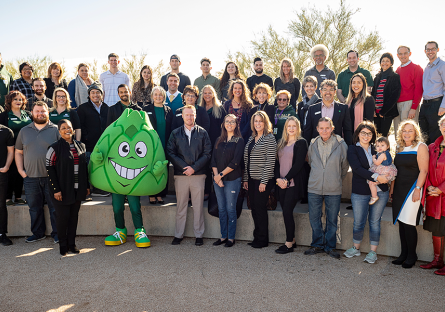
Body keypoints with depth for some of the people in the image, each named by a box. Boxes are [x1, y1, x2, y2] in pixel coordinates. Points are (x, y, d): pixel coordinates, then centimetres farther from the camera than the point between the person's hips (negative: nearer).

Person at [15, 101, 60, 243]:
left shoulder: (55, 130, 2)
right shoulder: (24, 131, 12)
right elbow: (18, 152, 17)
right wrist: (20, 169, 5)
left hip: (51, 177, -3)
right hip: (30, 177, 4)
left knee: (55, 206, 1)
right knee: (34, 207, 12)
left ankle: (57, 233, 13)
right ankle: (38, 233, 26)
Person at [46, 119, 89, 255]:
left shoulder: (80, 146, 8)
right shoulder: (55, 147, -6)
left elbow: (85, 167, 13)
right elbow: (49, 168, -8)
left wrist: (87, 186, 11)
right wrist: (55, 189, -13)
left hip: (77, 190, 4)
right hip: (63, 190, -4)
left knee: (74, 216, 11)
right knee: (63, 217, 3)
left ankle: (71, 243, 23)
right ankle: (62, 245, 19)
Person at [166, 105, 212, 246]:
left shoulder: (202, 133, 6)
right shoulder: (175, 133, 9)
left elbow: (207, 153, 0)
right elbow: (170, 153, 3)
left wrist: (194, 167, -10)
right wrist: (184, 166, -9)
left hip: (198, 174, -1)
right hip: (180, 174, 1)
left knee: (198, 206, 4)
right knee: (181, 206, 7)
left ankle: (199, 235, 15)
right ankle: (178, 235, 17)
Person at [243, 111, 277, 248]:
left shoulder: (269, 138, -8)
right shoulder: (251, 139, 13)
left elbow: (270, 161, -13)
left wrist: (264, 181, -16)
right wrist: (245, 179, 10)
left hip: (263, 180, -7)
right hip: (251, 180, 7)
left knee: (260, 208, -1)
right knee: (254, 209, 11)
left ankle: (263, 240, 12)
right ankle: (257, 237, 23)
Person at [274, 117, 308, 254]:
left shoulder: (301, 143, -3)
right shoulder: (281, 143, 15)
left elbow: (298, 164, -11)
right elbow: (277, 161, 11)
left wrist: (286, 179, -13)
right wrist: (278, 178, -4)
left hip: (294, 183, -6)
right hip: (281, 184, 6)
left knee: (287, 211, -7)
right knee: (286, 211, 6)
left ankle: (289, 244, 3)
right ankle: (292, 240, 18)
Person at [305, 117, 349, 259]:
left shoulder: (341, 144, -4)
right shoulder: (313, 144, 3)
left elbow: (345, 165, 8)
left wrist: (337, 180, 12)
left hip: (334, 189, -2)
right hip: (314, 188, 2)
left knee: (332, 220, 8)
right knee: (314, 219, 8)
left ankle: (330, 246, 24)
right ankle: (317, 245, 24)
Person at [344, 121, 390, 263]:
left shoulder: (376, 149, 10)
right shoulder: (352, 149, 0)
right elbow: (357, 168, -13)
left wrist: (382, 179, -10)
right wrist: (376, 177, -21)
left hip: (380, 191, 2)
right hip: (360, 192, -2)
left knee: (375, 221, 7)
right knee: (359, 222, 6)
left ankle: (373, 252, 18)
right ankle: (356, 248, 27)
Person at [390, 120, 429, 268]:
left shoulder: (421, 147, -6)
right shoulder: (400, 148, 15)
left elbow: (423, 170, -12)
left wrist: (417, 189, -19)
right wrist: (392, 188, 15)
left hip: (412, 189, -7)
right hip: (399, 189, 7)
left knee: (408, 224, -6)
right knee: (401, 223, 9)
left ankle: (411, 256, 9)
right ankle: (404, 254, 20)